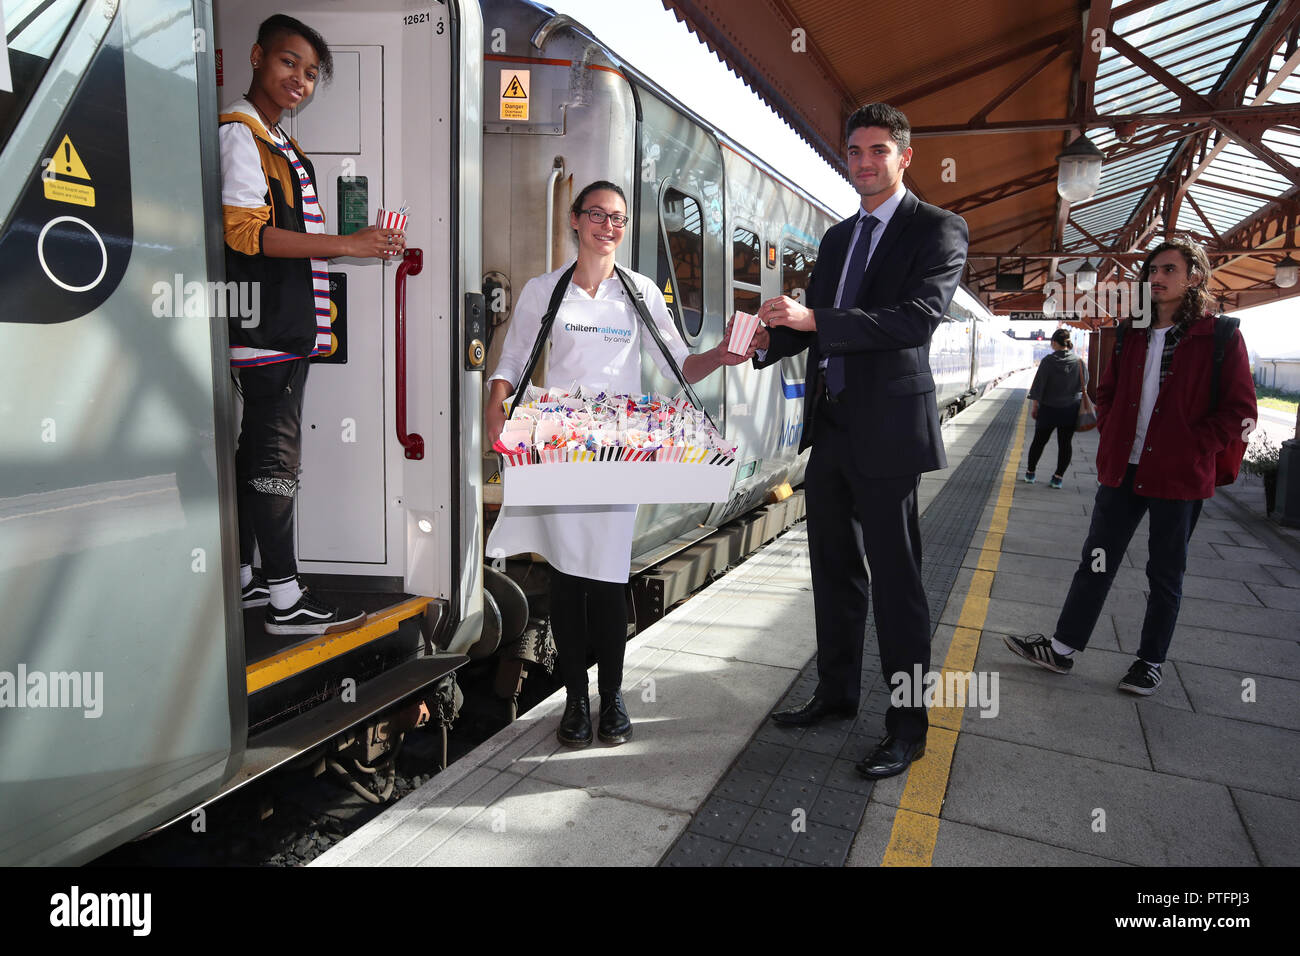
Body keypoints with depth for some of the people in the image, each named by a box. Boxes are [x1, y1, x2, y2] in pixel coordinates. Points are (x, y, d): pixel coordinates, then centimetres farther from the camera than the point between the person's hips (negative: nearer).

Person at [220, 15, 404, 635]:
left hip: (287, 328, 10)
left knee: (256, 452, 12)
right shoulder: (239, 133, -6)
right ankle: (284, 599, -2)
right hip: (264, 327, -10)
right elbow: (245, 232, -16)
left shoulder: (278, 145, 23)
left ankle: (244, 580, 22)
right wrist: (347, 244, -18)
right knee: (276, 456, -8)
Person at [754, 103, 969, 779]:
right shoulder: (837, 237, 18)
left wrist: (815, 319, -26)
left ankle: (908, 726, 13)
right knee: (833, 565, 15)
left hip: (886, 426, -7)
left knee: (895, 576, -1)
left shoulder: (937, 230, -4)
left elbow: (919, 317, -20)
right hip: (829, 424, 7)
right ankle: (837, 690, 32)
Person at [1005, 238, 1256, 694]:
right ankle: (1062, 649, 17)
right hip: (1123, 470, 4)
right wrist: (1112, 439, 6)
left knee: (1165, 575, 10)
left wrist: (1195, 450, -12)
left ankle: (1150, 662, 25)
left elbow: (1240, 411, -6)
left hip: (1178, 477, -4)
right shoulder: (1133, 333, 9)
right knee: (1096, 562, 9)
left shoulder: (1219, 337, -5)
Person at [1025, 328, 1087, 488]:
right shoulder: (1079, 362, -3)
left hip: (1048, 409, -2)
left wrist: (1034, 406, -3)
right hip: (1070, 410, 2)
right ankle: (1058, 477, 9)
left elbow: (1038, 385, -10)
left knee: (1039, 441, 11)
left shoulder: (1048, 361, -12)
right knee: (1065, 444, 8)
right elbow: (1084, 385, 4)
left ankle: (1030, 472, 20)